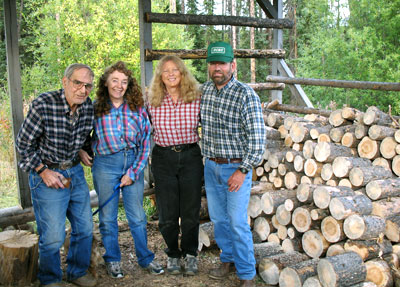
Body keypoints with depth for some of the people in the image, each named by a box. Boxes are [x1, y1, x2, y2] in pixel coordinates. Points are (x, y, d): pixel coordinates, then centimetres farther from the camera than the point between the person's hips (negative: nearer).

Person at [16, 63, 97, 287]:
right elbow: (24, 143, -11)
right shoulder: (43, 104, -20)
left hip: (76, 172, 6)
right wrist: (43, 171, -12)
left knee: (85, 228, 12)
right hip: (47, 174, -5)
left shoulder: (88, 106, -4)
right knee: (53, 236, -2)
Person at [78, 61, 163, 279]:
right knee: (108, 216, 9)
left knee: (137, 215, 10)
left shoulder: (137, 109, -1)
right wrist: (81, 150, -5)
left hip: (133, 162, 1)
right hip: (105, 164, -1)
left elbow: (145, 142, -1)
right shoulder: (95, 108, -3)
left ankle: (145, 258, 27)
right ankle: (112, 260, 27)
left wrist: (133, 172, -7)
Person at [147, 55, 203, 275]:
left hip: (191, 156, -1)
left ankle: (190, 254, 29)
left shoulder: (196, 99, -5)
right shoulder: (153, 102, -2)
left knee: (190, 211, 8)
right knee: (167, 213, 8)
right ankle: (173, 255, 30)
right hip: (163, 158, 1)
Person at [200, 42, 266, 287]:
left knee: (238, 223, -1)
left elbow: (258, 138, -17)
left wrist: (243, 170, -18)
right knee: (218, 219, 16)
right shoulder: (205, 90, 3)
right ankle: (228, 259, 36)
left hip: (236, 167, -6)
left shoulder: (246, 96, -16)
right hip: (211, 166, 6)